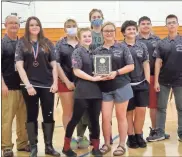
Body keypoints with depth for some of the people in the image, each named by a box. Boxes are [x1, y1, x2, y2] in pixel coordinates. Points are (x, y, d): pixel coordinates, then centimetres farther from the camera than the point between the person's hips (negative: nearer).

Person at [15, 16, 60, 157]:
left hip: (47, 85, 2)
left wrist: (55, 83, -4)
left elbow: (54, 65, 6)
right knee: (32, 116, 6)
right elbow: (19, 66, -5)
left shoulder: (47, 43, 7)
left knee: (49, 115, 4)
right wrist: (28, 85, -13)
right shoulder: (22, 43, 2)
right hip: (30, 85, -1)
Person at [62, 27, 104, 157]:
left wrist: (101, 75, 2)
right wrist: (93, 78, -15)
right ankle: (66, 146, 17)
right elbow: (77, 71, -14)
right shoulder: (77, 52, -4)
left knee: (95, 120, 9)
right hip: (83, 91, -6)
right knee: (76, 119, 2)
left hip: (96, 90, 6)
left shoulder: (93, 52, 14)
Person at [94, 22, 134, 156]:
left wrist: (116, 72, -17)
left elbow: (131, 66, -4)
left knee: (121, 117, 8)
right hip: (105, 88, 2)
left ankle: (122, 145, 20)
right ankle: (107, 144, 20)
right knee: (105, 118, 3)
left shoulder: (122, 48, 1)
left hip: (121, 87, -2)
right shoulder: (97, 51, 7)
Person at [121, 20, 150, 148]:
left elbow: (146, 64, 7)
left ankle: (139, 136, 19)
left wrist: (147, 81, 0)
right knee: (129, 111, 6)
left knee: (141, 111, 3)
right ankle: (131, 137, 18)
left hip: (141, 83, 3)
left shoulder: (142, 46, 8)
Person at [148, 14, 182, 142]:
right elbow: (158, 62, 1)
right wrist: (156, 81, -3)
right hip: (163, 81, 2)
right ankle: (160, 133, 16)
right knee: (161, 107, 7)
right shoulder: (161, 43, 3)